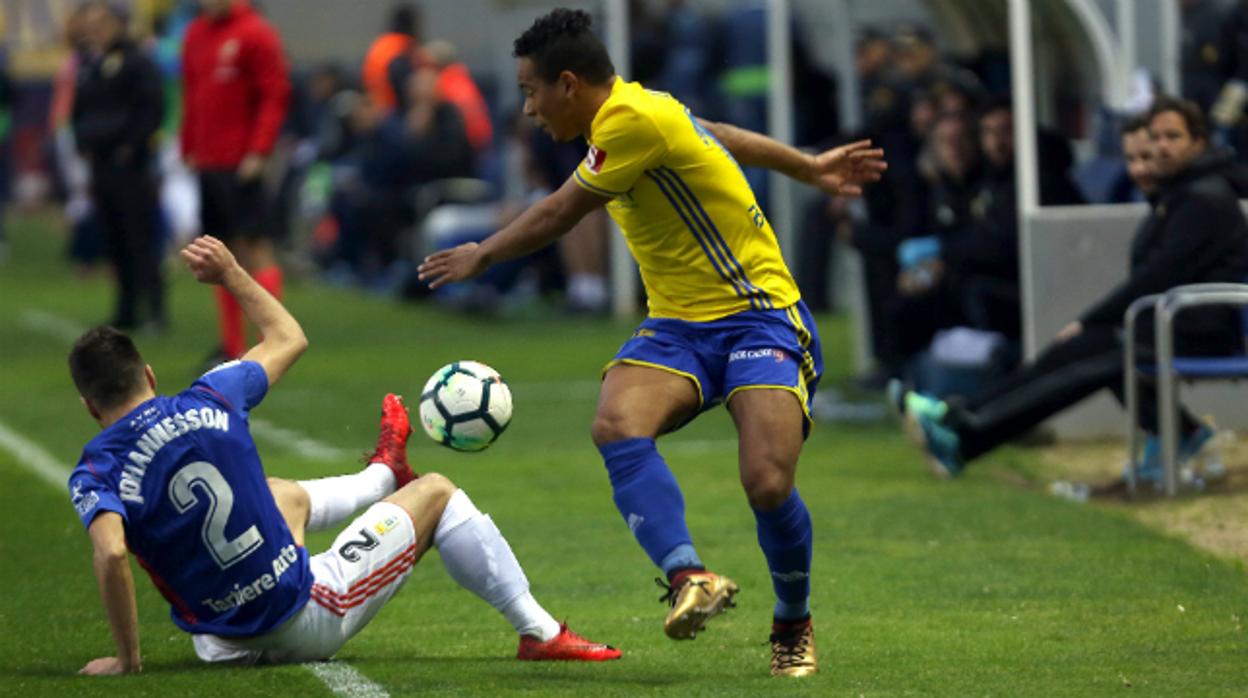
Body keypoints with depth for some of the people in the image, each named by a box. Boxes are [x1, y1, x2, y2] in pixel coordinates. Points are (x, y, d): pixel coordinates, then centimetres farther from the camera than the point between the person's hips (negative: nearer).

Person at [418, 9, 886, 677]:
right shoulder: (628, 114, 10)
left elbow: (558, 215, -11)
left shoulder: (634, 119, -19)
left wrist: (482, 255, 6)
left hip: (757, 315, -8)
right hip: (676, 325, 8)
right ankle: (690, 577, -33)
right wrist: (812, 169, 40)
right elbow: (725, 136, 26)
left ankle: (794, 625, 7)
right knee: (617, 425, -24)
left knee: (768, 484, -20)